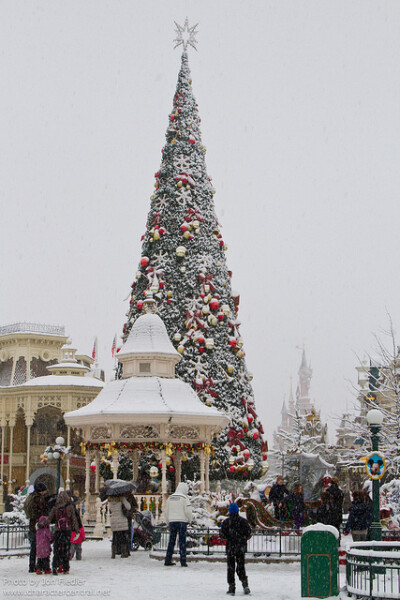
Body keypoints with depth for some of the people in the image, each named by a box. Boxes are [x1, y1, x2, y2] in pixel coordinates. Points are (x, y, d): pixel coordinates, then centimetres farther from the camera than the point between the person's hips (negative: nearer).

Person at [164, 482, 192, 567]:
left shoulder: (170, 498, 13)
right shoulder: (184, 498, -5)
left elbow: (166, 512, 16)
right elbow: (188, 511, -10)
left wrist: (168, 523, 23)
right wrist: (189, 520, 6)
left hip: (172, 521, 5)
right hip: (182, 521, -5)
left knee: (171, 541, 10)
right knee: (182, 541, -2)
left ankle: (168, 560, 9)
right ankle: (183, 561, -5)